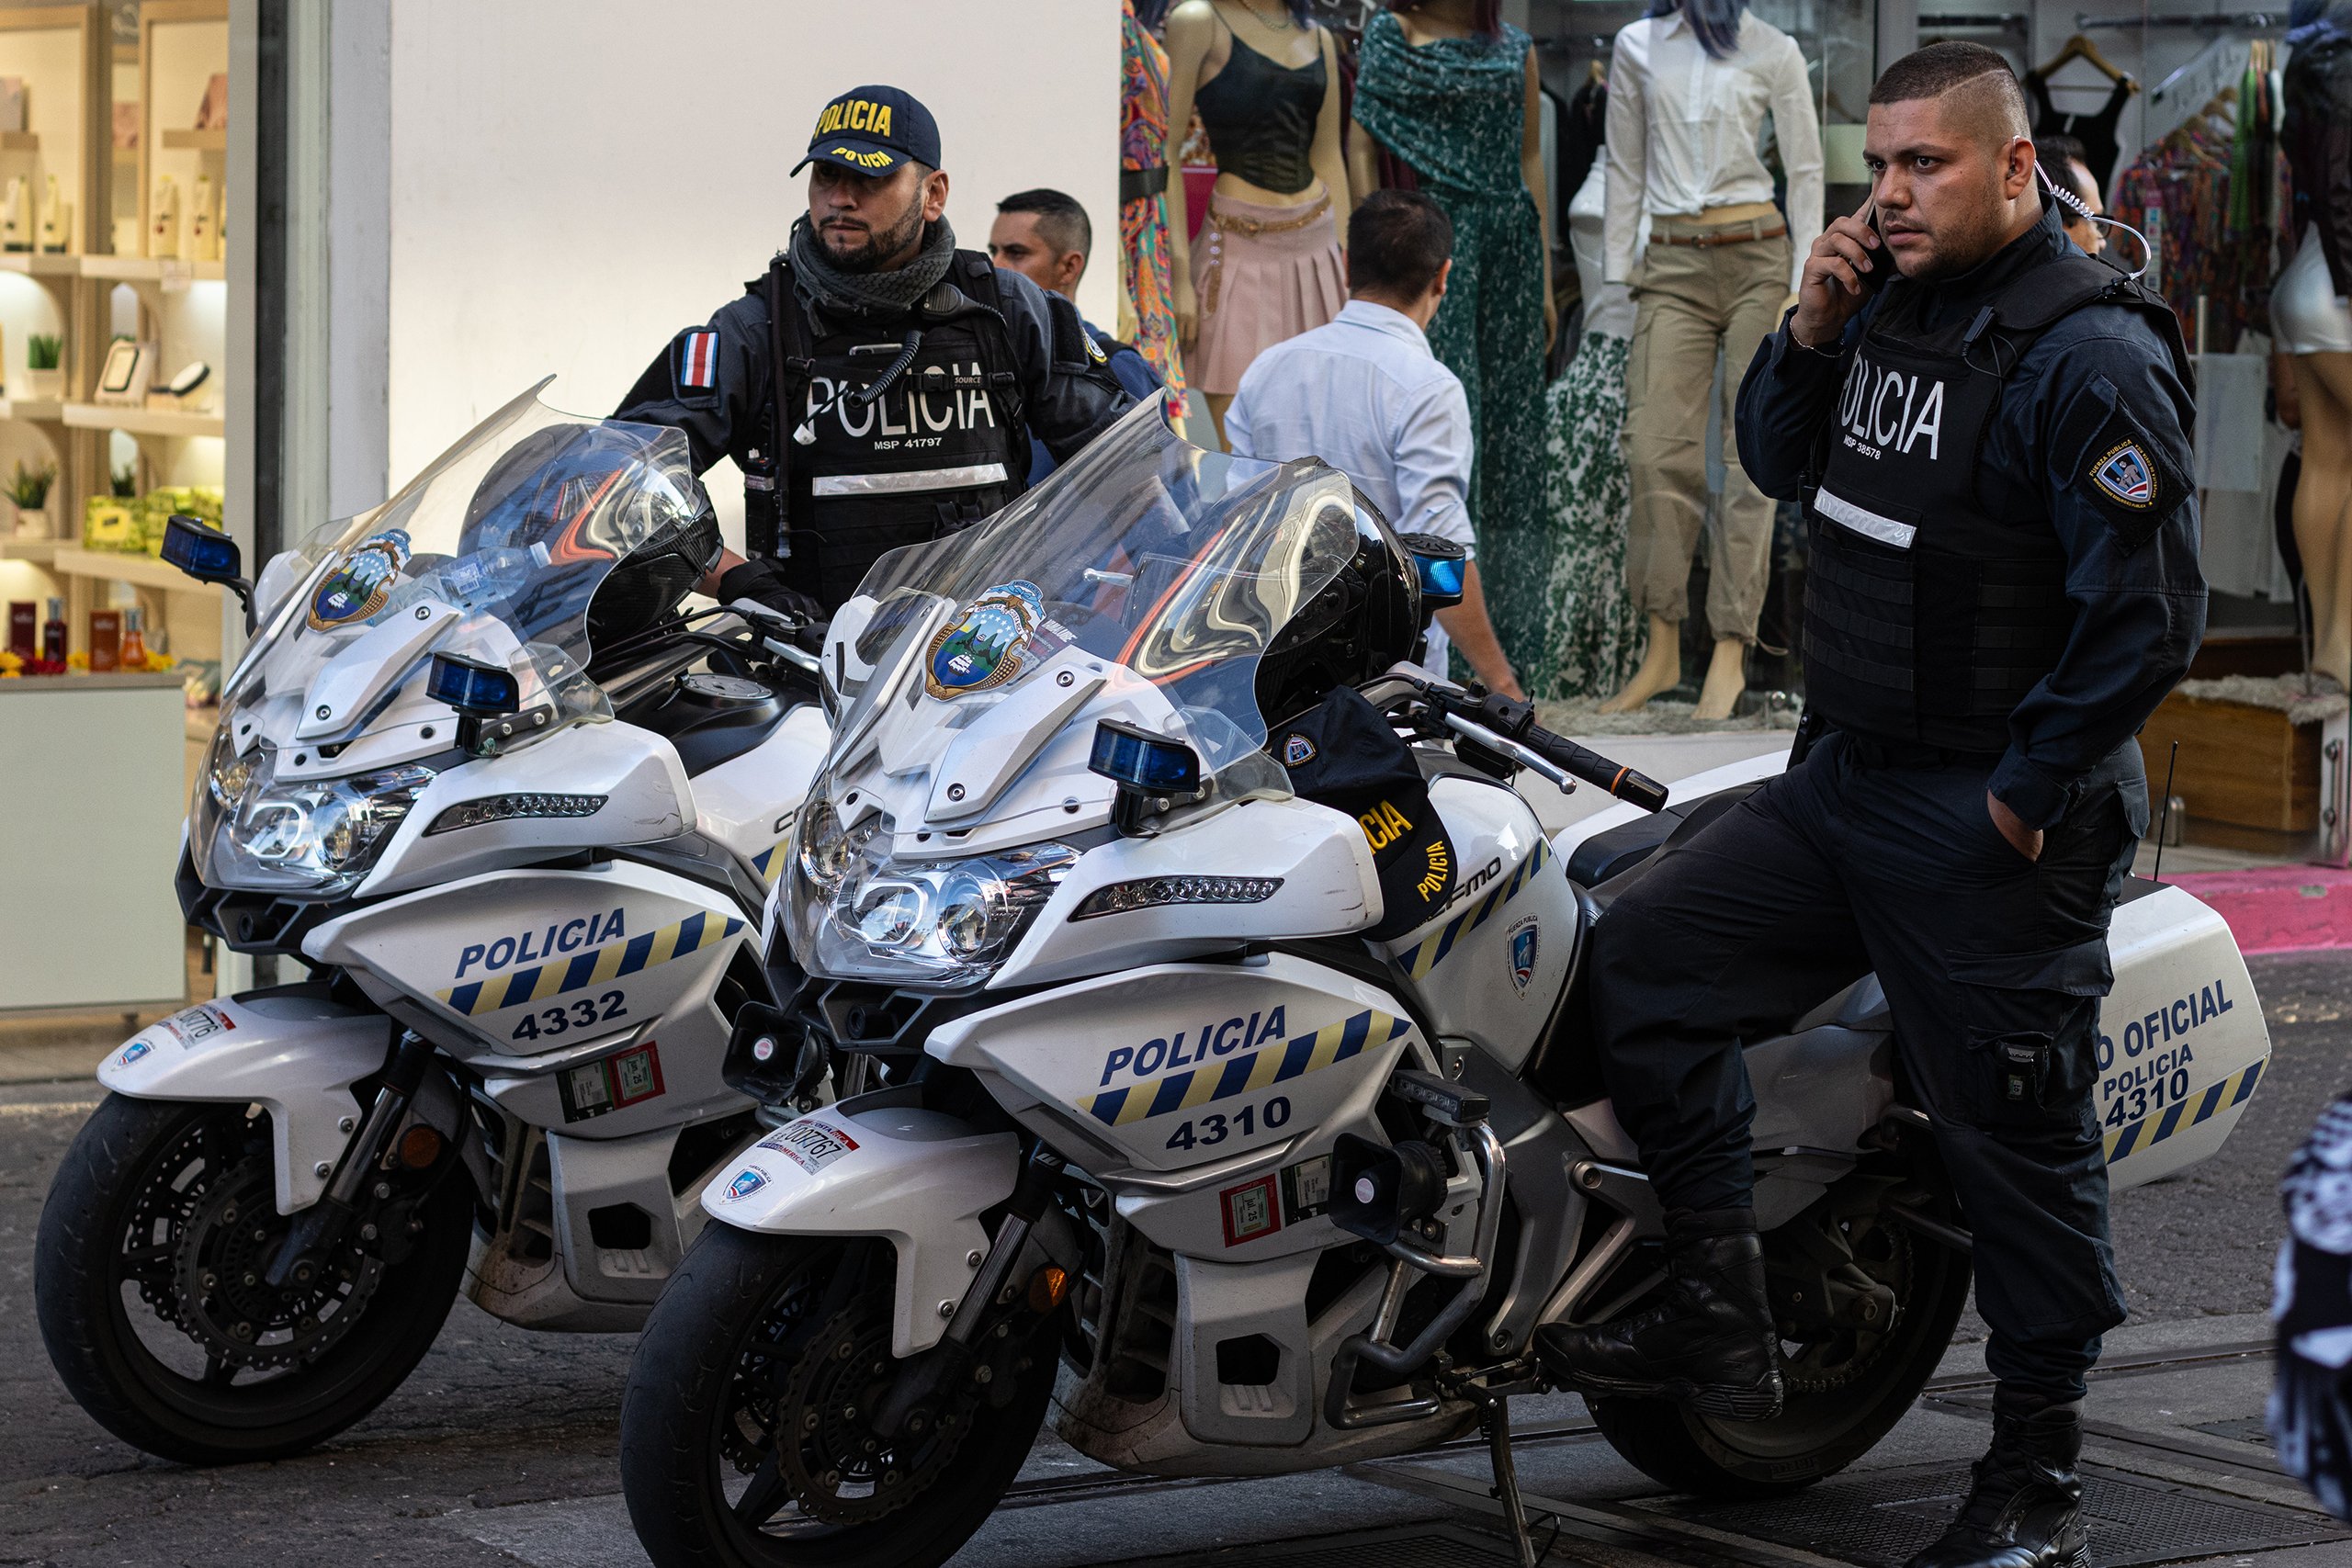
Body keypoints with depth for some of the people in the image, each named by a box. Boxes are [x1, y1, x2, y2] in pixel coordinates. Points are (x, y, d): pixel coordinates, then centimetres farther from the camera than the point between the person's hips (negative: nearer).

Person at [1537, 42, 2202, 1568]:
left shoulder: (2090, 353, -18)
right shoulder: (1893, 305, 8)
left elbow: (2152, 609, -20)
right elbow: (1778, 463, 20)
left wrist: (2031, 792, -16)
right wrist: (1809, 332, 1)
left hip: (1993, 826, -9)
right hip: (1845, 783, 9)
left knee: (2016, 1135, 0)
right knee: (1645, 954, 5)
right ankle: (1720, 1316, 10)